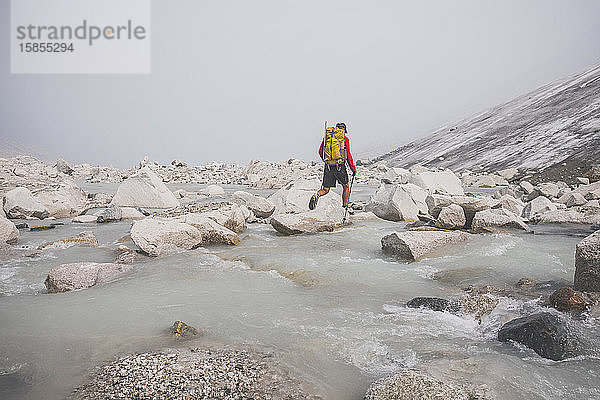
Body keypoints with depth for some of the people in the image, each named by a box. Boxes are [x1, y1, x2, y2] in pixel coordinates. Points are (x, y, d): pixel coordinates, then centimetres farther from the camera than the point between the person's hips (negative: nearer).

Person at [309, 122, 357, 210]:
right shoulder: (345, 139, 1)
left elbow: (320, 152, 14)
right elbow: (348, 156, -3)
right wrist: (353, 169, 4)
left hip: (328, 167, 3)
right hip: (340, 166, -3)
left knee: (325, 190, 8)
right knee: (346, 186, 18)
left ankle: (316, 195, -22)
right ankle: (345, 207, 19)